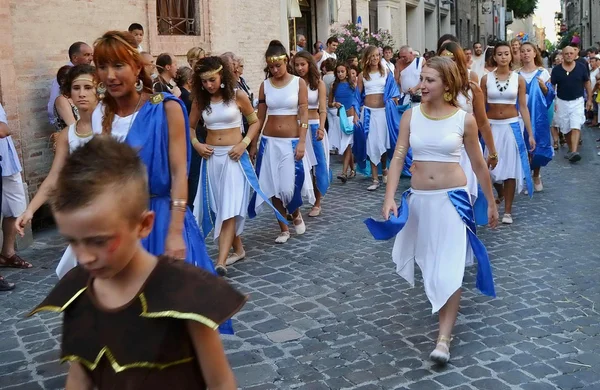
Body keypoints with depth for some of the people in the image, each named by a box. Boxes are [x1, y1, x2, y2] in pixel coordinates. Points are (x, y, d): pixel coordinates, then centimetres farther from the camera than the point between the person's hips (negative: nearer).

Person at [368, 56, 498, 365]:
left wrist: (491, 202, 10)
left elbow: (478, 164, 3)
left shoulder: (464, 119, -6)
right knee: (430, 261, 16)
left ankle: (443, 338, -2)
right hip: (418, 198, 3)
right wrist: (389, 197, -16)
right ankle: (440, 297, 45)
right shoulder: (411, 116, -1)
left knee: (449, 268, -7)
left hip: (452, 199, -3)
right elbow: (398, 157, -4)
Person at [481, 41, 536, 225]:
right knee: (492, 166, 6)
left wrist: (530, 134, -3)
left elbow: (523, 107, 1)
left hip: (512, 126, 0)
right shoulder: (486, 79, 0)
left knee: (511, 167, -1)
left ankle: (508, 210, 8)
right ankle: (500, 195, 37)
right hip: (491, 127, 1)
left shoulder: (518, 79, 0)